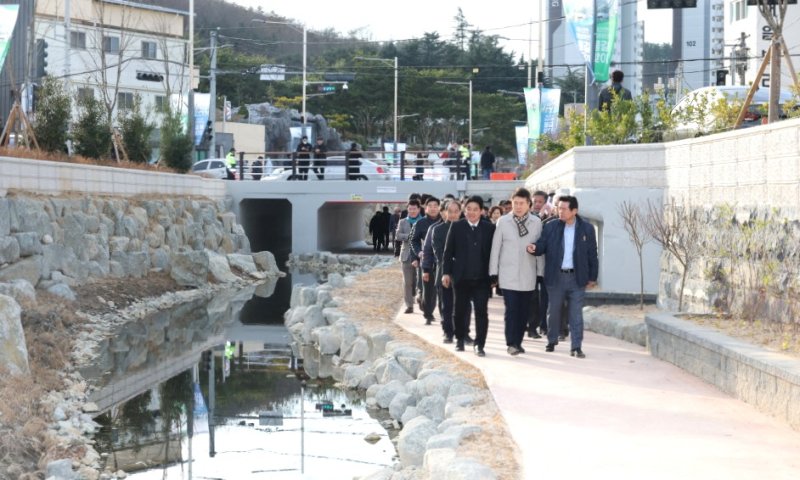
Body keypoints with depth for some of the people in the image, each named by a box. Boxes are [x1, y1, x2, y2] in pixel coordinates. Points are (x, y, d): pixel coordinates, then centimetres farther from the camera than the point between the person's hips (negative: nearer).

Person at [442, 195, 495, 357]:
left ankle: (479, 344, 1)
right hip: (461, 277, 1)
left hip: (482, 277, -1)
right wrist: (446, 272, -2)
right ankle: (460, 340, 27)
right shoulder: (456, 227, 2)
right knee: (461, 310, 11)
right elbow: (448, 251, 3)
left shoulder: (489, 228, 1)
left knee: (481, 311, -4)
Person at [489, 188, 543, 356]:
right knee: (511, 309, -8)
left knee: (524, 311, 6)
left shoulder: (536, 222, 2)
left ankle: (518, 342, 18)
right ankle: (511, 343, -5)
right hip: (508, 275, -2)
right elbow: (495, 248, 2)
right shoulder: (502, 222, 0)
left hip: (528, 276, 2)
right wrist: (493, 273, 0)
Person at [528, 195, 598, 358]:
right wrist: (534, 248, -26)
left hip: (577, 277, -1)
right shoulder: (551, 227, 1)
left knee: (576, 314, 0)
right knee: (553, 311, 11)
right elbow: (542, 245, -1)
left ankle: (576, 347, 3)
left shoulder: (587, 228, 0)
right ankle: (552, 341, 27)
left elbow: (592, 254, 4)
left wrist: (592, 277, 4)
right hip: (556, 277, 1)